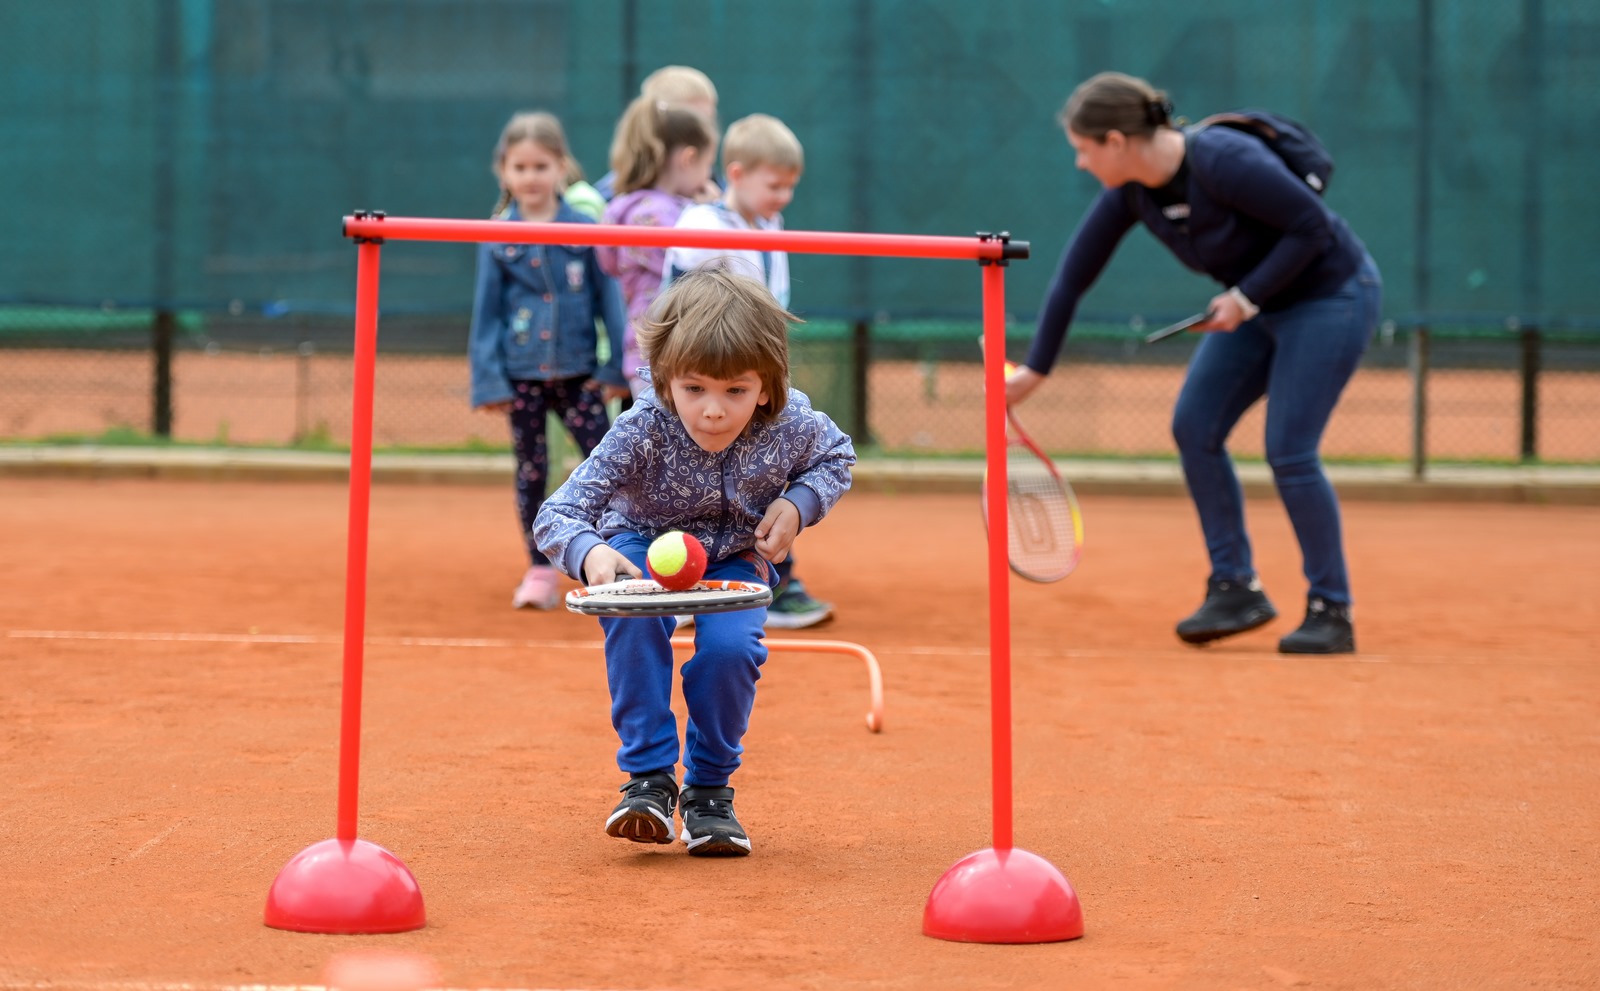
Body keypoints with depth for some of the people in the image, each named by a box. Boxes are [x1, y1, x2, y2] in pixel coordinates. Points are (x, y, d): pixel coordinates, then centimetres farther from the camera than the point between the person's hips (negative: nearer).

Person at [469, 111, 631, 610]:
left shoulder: (585, 230, -3)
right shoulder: (497, 240, -2)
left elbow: (609, 300, 0)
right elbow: (487, 313, 1)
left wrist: (615, 367, -4)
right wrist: (488, 378, -4)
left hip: (577, 372, -1)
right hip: (522, 375, 1)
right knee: (530, 471, 8)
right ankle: (540, 572, 17)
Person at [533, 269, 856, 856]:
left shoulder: (791, 426, -23)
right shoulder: (642, 432, -32)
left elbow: (837, 457, 3)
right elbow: (558, 515, -31)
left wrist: (797, 505, -18)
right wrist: (590, 553, -55)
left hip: (734, 556, 2)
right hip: (643, 544, -1)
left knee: (731, 647, -29)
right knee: (633, 616, -36)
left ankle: (709, 786, -4)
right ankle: (649, 775, -22)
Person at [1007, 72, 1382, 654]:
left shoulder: (1223, 163, -31)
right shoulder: (1129, 195, -7)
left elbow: (1313, 226, -25)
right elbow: (1072, 278, 3)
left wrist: (1246, 295, -25)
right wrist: (1035, 369, 8)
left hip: (1330, 295, -8)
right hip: (1259, 305, 8)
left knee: (1289, 451, -13)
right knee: (1194, 428, -1)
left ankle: (1332, 612, 0)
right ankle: (1235, 589, 7)